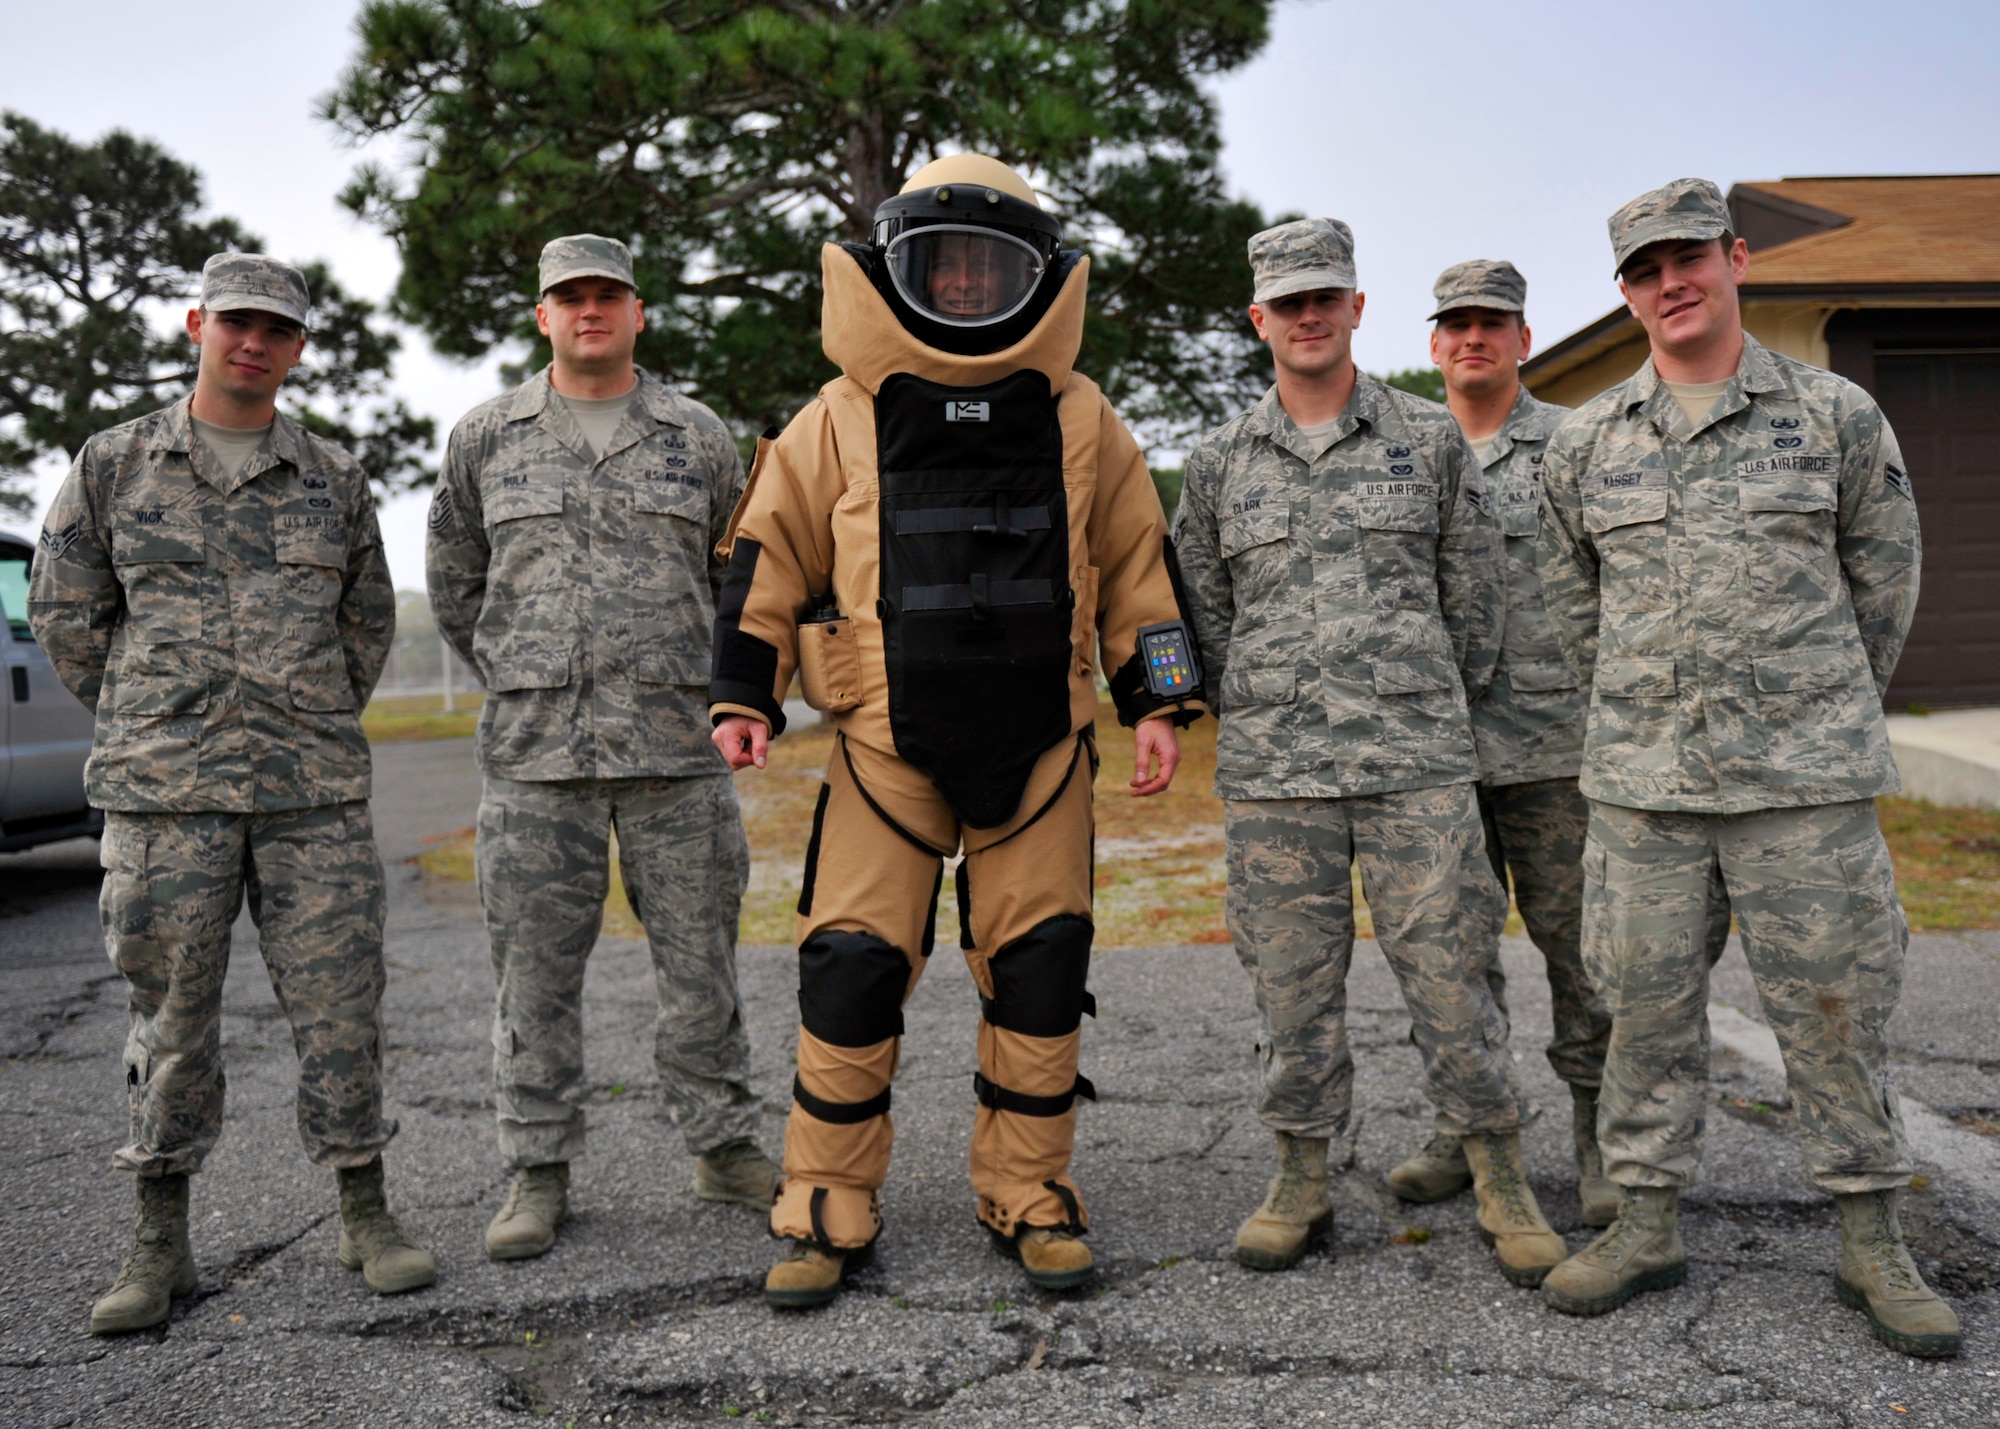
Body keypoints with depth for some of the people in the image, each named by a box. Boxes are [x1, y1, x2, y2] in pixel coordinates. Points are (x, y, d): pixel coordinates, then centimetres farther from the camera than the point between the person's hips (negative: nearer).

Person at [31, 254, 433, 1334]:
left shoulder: (334, 478, 11)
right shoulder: (113, 465, 8)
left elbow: (368, 622, 19)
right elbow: (63, 612, 12)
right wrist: (151, 720, 11)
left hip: (316, 795, 1)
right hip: (164, 795, -1)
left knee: (338, 1001, 2)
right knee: (170, 1013, 5)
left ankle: (366, 1217, 14)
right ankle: (161, 1244, 17)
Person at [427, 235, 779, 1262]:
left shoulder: (699, 438, 9)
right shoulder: (486, 437, 10)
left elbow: (738, 576, 18)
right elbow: (453, 579, 19)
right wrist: (513, 676, 14)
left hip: (676, 745, 0)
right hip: (534, 751, 0)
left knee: (700, 958, 6)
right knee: (534, 966, 4)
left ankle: (723, 1146, 20)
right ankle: (538, 1170, 17)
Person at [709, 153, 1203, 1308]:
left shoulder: (1080, 419, 8)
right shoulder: (843, 417, 4)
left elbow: (1137, 564, 12)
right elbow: (772, 553, 7)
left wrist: (1156, 702, 7)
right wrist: (745, 694, 1)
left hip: (1039, 743, 2)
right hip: (886, 742, -1)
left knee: (1041, 970, 5)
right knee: (852, 967, -3)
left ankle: (1029, 1193, 22)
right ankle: (831, 1209, 14)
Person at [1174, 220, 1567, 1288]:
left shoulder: (1432, 440, 7)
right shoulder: (1219, 461, 9)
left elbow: (1473, 596, 12)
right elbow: (1202, 612, 15)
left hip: (1417, 766, -1)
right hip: (1269, 772, 1)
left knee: (1447, 972, 1)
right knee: (1292, 982, 7)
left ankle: (1503, 1188, 17)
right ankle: (1302, 1181, 22)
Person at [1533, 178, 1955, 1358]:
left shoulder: (1837, 415, 2)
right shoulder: (1585, 443, 7)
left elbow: (1884, 577, 11)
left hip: (1807, 778, -2)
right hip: (1640, 781, 2)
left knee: (1834, 1006, 5)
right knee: (1648, 1005, 7)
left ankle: (1875, 1245, 20)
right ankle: (1648, 1224, 21)